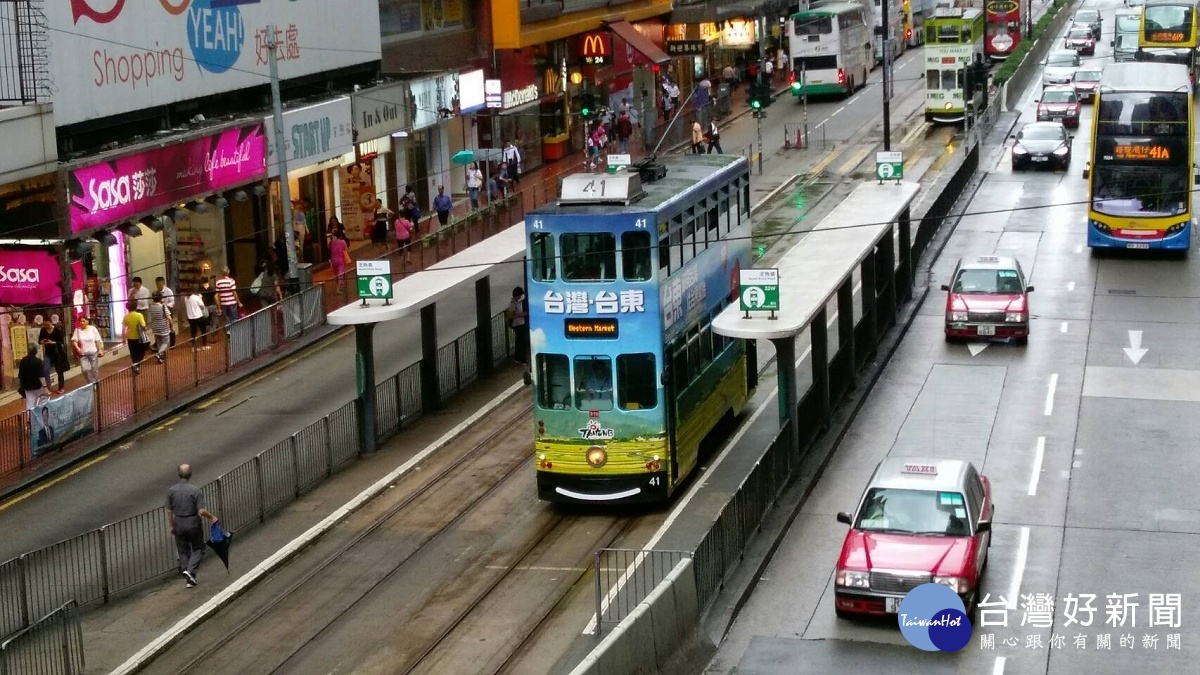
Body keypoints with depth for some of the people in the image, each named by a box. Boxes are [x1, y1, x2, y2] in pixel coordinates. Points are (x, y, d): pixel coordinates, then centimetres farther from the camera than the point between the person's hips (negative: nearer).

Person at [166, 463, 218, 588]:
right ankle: (189, 570, -8)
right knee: (198, 549, 14)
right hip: (193, 524, -3)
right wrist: (211, 517, -1)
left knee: (183, 551, 14)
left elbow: (169, 511, 0)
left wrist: (171, 526, 12)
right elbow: (201, 511, -19)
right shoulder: (196, 491, -16)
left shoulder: (171, 491, -5)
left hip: (179, 525, 3)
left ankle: (190, 579, 15)